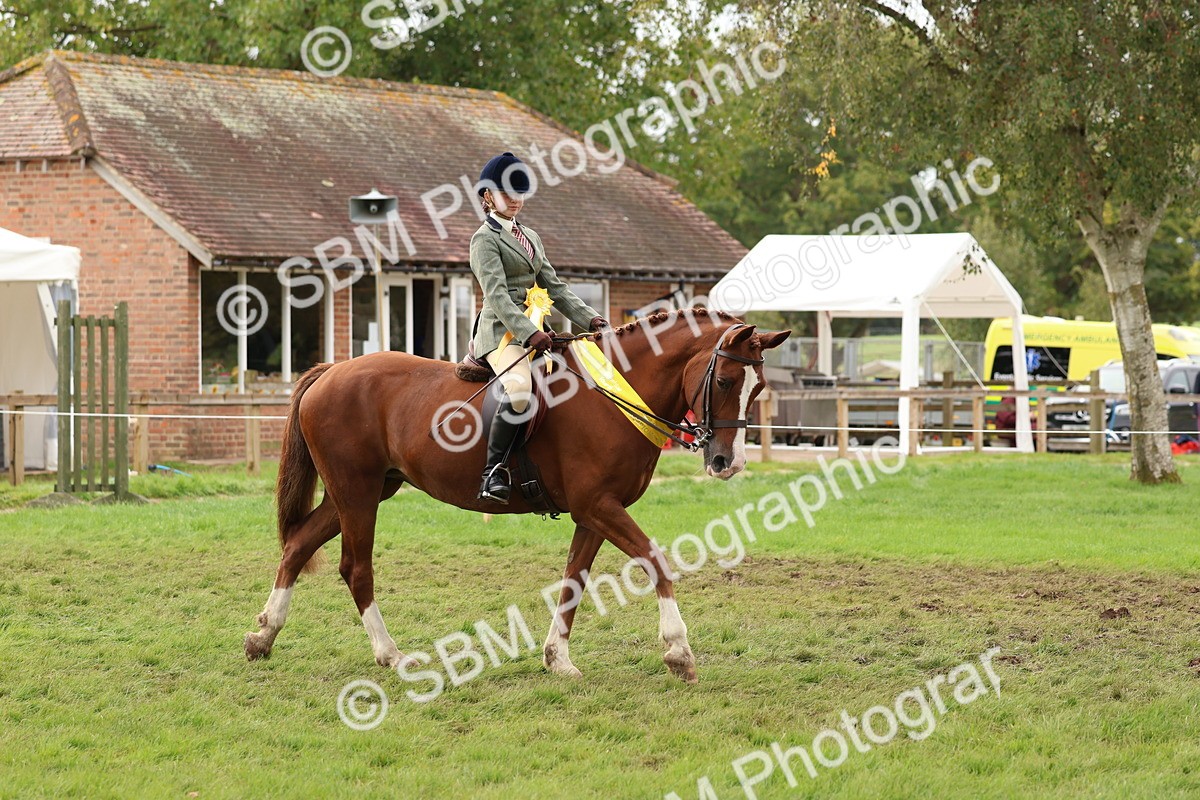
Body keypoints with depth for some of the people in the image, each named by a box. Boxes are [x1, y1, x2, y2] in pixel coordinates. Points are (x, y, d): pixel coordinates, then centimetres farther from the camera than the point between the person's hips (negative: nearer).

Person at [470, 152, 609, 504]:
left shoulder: (530, 237, 22)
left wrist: (590, 318, 5)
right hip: (501, 330, -9)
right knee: (520, 389, -35)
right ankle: (494, 471, -28)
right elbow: (497, 294, -16)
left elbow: (554, 288, 20)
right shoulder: (485, 239, -3)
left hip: (532, 328, 9)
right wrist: (528, 333, -28)